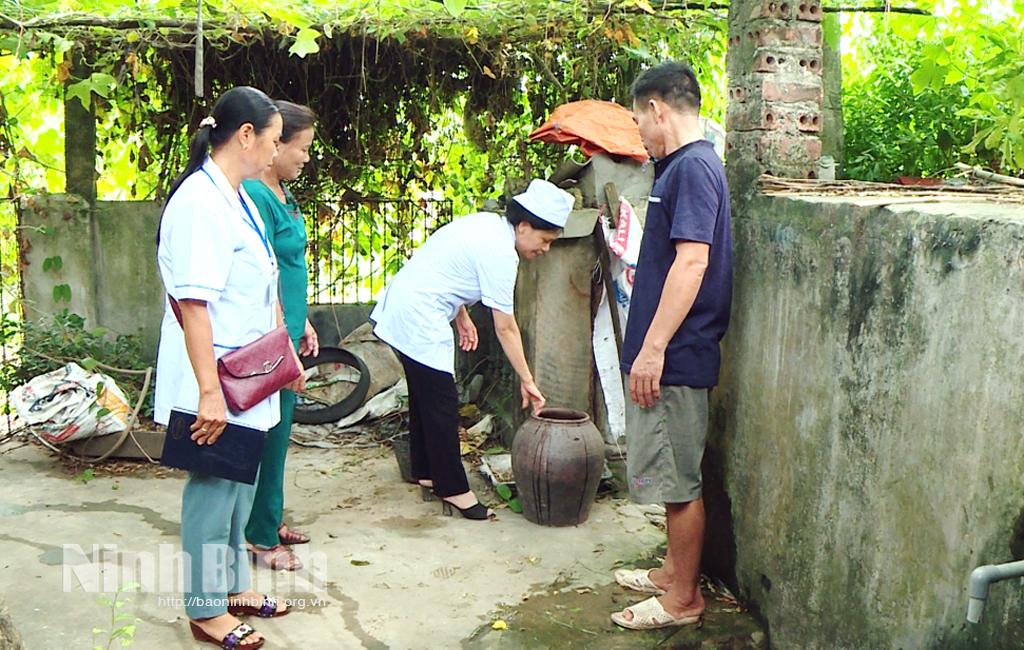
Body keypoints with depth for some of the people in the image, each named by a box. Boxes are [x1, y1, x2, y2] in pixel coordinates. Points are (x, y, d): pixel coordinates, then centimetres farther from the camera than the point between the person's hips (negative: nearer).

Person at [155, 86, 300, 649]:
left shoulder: (237, 197, 10)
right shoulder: (200, 202, -20)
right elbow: (193, 302, -25)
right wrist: (208, 391, -26)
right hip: (214, 376, -10)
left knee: (238, 481, 19)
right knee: (213, 488, 3)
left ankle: (233, 586, 35)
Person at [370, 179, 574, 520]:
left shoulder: (485, 223, 8)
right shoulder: (501, 253, -19)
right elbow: (505, 328, -16)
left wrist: (462, 317, 15)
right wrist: (527, 381, -10)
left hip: (401, 303, 11)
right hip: (420, 318, -11)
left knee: (424, 397, 18)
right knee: (442, 406, -4)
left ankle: (427, 475, 29)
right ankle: (452, 489, 4)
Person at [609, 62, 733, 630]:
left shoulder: (693, 167, -16)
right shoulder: (682, 165, 16)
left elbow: (692, 262, -24)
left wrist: (653, 348, -25)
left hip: (675, 356, -10)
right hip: (670, 354, 10)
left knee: (678, 479, 1)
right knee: (673, 475, 19)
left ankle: (683, 598, 14)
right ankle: (675, 571, 33)